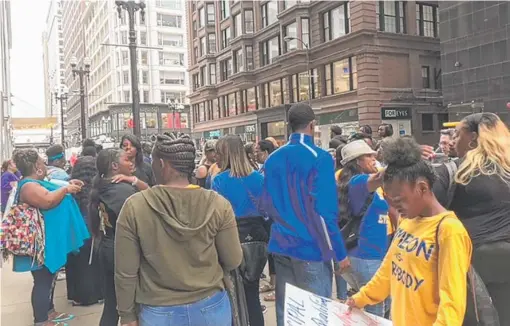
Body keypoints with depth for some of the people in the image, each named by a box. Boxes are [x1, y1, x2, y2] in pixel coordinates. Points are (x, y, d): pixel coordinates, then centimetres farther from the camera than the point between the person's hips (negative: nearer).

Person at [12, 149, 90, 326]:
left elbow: (53, 193, 26)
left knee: (49, 278, 19)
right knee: (43, 281, -1)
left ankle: (49, 311, 32)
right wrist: (66, 189, -22)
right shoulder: (29, 186, -20)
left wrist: (68, 185, 11)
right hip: (42, 243, -11)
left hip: (49, 240, 11)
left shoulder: (37, 182, 13)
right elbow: (48, 201, -35)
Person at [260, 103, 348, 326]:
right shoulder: (319, 158, -13)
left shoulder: (273, 159, 5)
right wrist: (340, 253, -8)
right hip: (311, 248, -6)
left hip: (281, 246, 6)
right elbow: (325, 212, -16)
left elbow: (266, 207, 11)